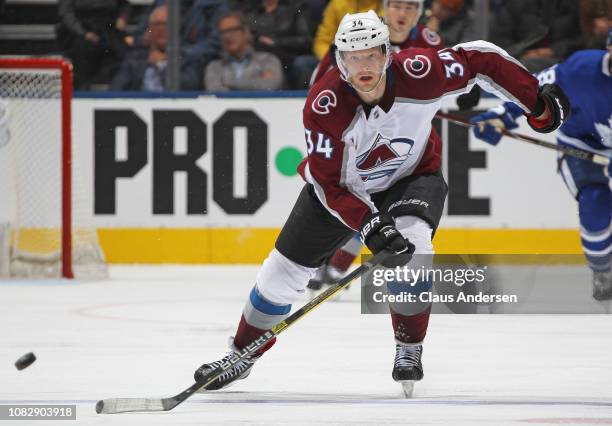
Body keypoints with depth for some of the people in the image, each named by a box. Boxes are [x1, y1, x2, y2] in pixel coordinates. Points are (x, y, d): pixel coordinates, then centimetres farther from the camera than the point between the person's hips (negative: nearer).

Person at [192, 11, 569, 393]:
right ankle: (242, 356, 23)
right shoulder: (324, 104, -31)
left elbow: (480, 59, -15)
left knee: (411, 245, -30)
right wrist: (369, 225, -41)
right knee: (286, 271, 1)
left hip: (411, 177, 0)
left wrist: (537, 102, -10)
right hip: (340, 187, 0)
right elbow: (328, 183, -28)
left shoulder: (418, 72, -30)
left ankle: (409, 349, -11)